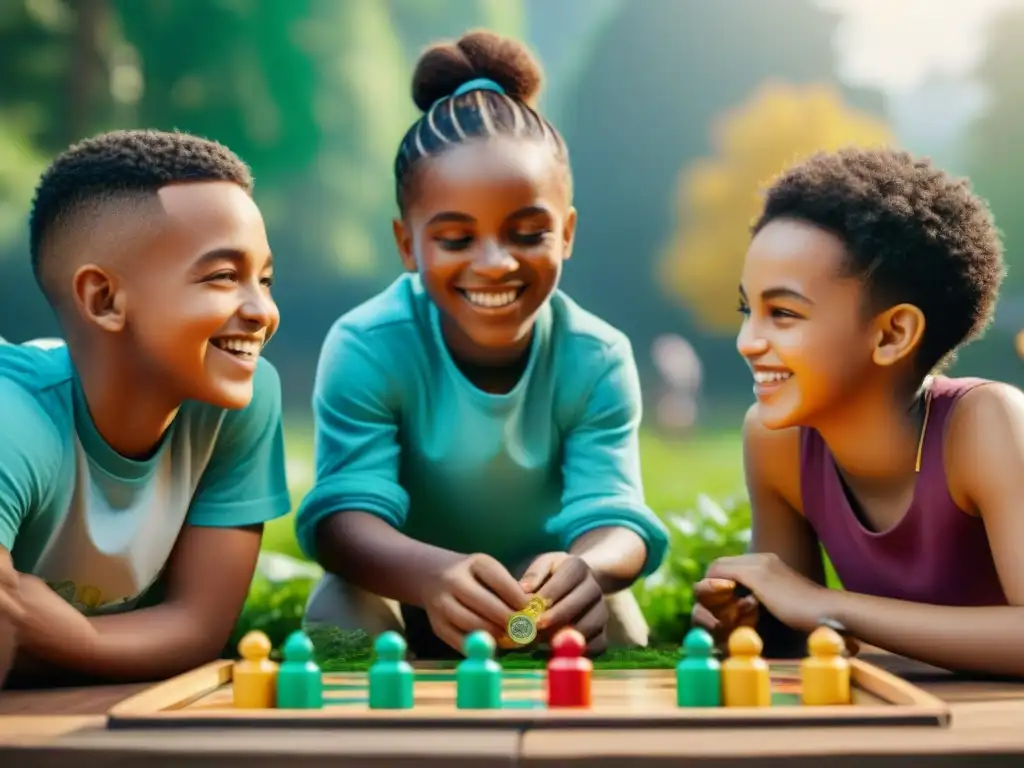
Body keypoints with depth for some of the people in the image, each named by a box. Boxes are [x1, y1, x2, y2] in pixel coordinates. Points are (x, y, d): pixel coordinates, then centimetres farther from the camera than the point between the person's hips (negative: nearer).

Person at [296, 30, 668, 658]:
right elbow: (343, 512, -33)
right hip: (408, 592, -1)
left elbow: (612, 514, -27)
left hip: (544, 602, 1)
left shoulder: (598, 358, -19)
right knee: (343, 609, -31)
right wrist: (434, 573, -57)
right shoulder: (367, 347, -24)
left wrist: (587, 567, -55)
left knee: (612, 619, -28)